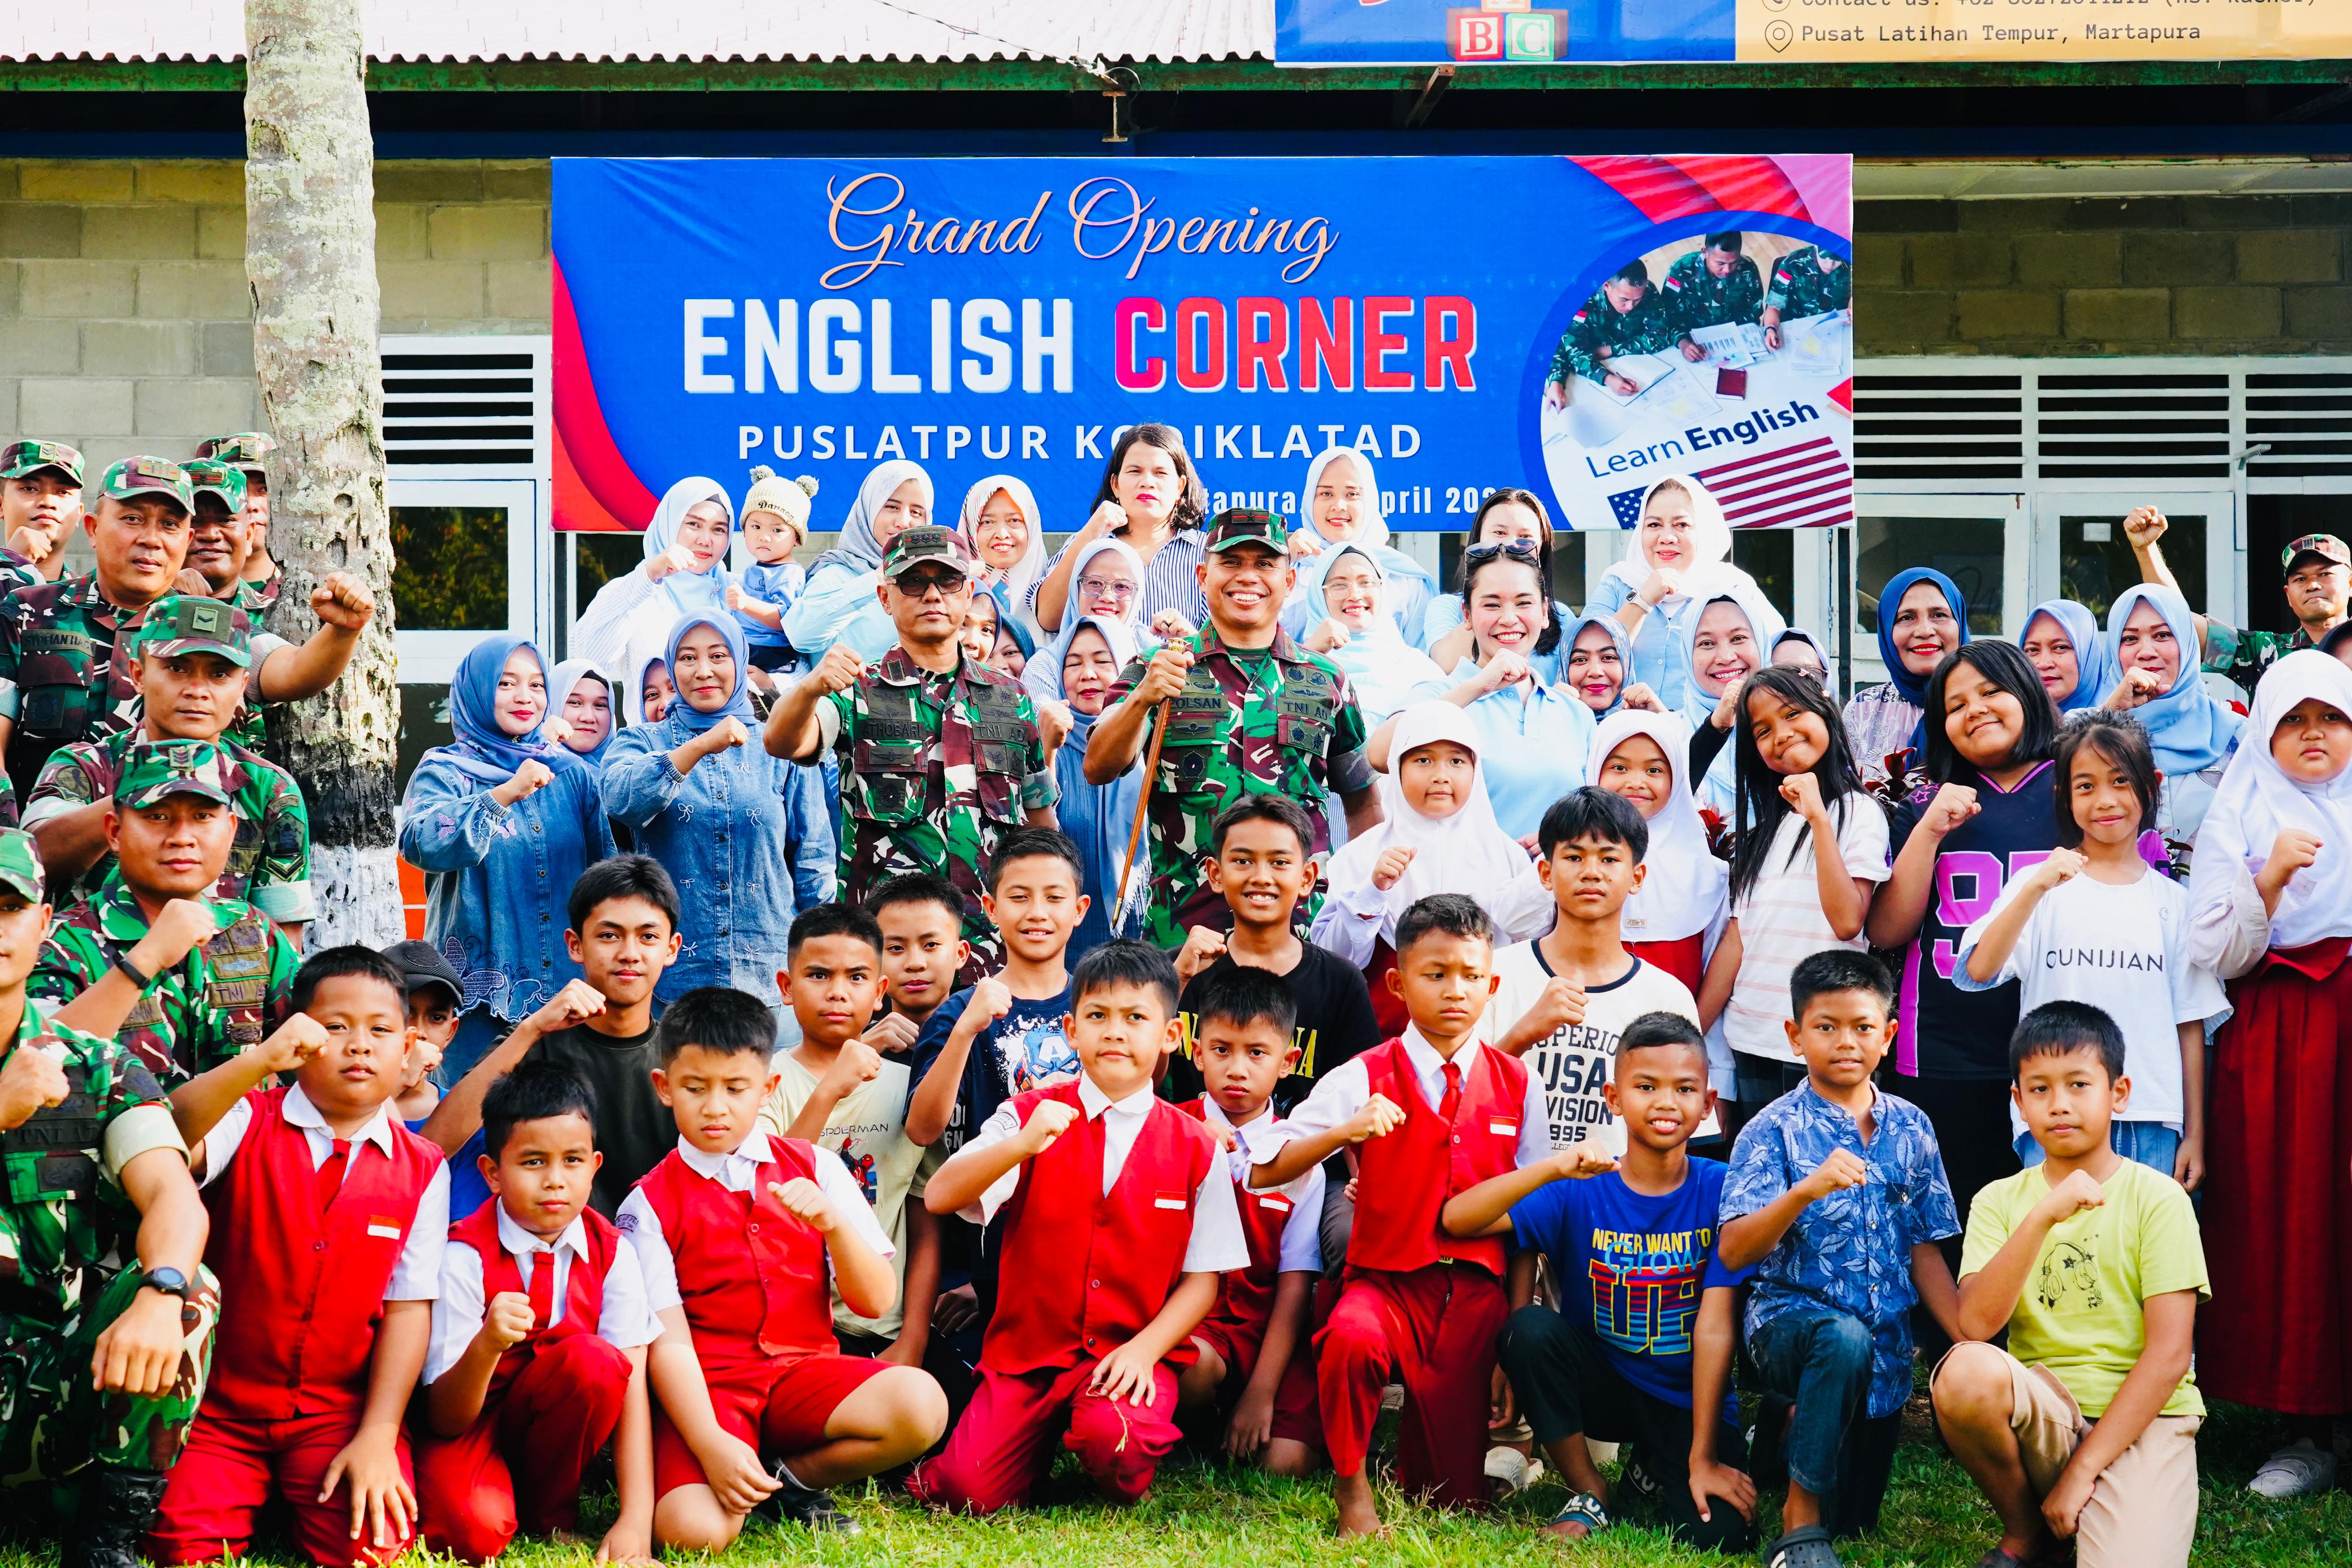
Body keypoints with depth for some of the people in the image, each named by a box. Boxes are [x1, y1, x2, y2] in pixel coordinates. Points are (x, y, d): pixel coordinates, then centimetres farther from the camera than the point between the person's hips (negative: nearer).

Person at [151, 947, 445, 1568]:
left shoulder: (421, 1169, 2)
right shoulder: (249, 1124, -3)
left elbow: (409, 1308, -2)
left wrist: (377, 1438, -10)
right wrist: (261, 1060, -40)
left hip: (337, 1414, 1)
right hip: (218, 1405, -1)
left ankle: (308, 1504, 11)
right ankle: (255, 1496, 12)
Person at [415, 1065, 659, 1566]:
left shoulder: (610, 1253, -9)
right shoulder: (465, 1257, -18)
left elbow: (630, 1384, -17)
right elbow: (446, 1418, -19)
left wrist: (636, 1522, -28)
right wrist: (486, 1346, -41)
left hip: (549, 1426, 4)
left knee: (595, 1358, -29)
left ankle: (550, 1512, -7)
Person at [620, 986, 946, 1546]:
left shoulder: (815, 1168, 8)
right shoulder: (651, 1203, 2)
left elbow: (875, 1302, 4)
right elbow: (667, 1339, -7)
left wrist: (831, 1222, -15)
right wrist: (712, 1444, -21)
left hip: (803, 1373, 3)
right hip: (707, 1384, -3)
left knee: (921, 1403, -28)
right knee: (693, 1530, -32)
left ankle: (792, 1480, -1)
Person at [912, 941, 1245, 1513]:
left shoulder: (1194, 1149, 3)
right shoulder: (1028, 1116, 2)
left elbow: (1203, 1278, 3)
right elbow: (940, 1198, -11)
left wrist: (1145, 1348, -13)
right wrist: (1022, 1145, -26)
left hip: (1133, 1354, -1)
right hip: (1027, 1350, 1)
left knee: (1113, 1441, -33)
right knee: (967, 1488, -19)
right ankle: (1045, 1438, 14)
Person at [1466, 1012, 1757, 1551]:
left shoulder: (1719, 1190, -11)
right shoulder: (1582, 1191, -9)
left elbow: (1716, 1328, -15)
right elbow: (1457, 1220, -20)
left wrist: (1704, 1459, -18)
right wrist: (1552, 1168, -33)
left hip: (1692, 1400, -1)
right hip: (1602, 1384, 1)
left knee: (1716, 1533, -25)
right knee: (1531, 1326, -28)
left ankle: (1659, 1471, 13)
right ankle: (1589, 1493, -6)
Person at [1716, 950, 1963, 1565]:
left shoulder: (1910, 1128, 4)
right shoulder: (1775, 1129, -9)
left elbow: (1924, 1251, 9)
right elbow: (1734, 1251, -19)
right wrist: (1806, 1192, -34)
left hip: (1884, 1349, 5)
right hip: (1791, 1320, -5)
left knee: (1857, 1518, 10)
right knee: (1846, 1338, -39)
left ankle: (1789, 1424, 41)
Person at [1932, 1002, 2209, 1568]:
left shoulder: (2158, 1198, -2)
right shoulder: (2000, 1201, 6)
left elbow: (2169, 1354, -8)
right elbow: (1976, 1324, -11)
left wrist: (2082, 1471, -13)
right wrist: (2043, 1218, -21)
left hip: (2143, 1418, -2)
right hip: (2042, 1417, 3)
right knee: (1967, 1371, -32)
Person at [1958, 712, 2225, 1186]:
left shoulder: (2172, 900, 9)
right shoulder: (2040, 885, 4)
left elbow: (2190, 1023, 10)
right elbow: (1979, 970, -12)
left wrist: (2195, 1134, 7)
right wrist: (2036, 888, -23)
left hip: (2152, 1127, 2)